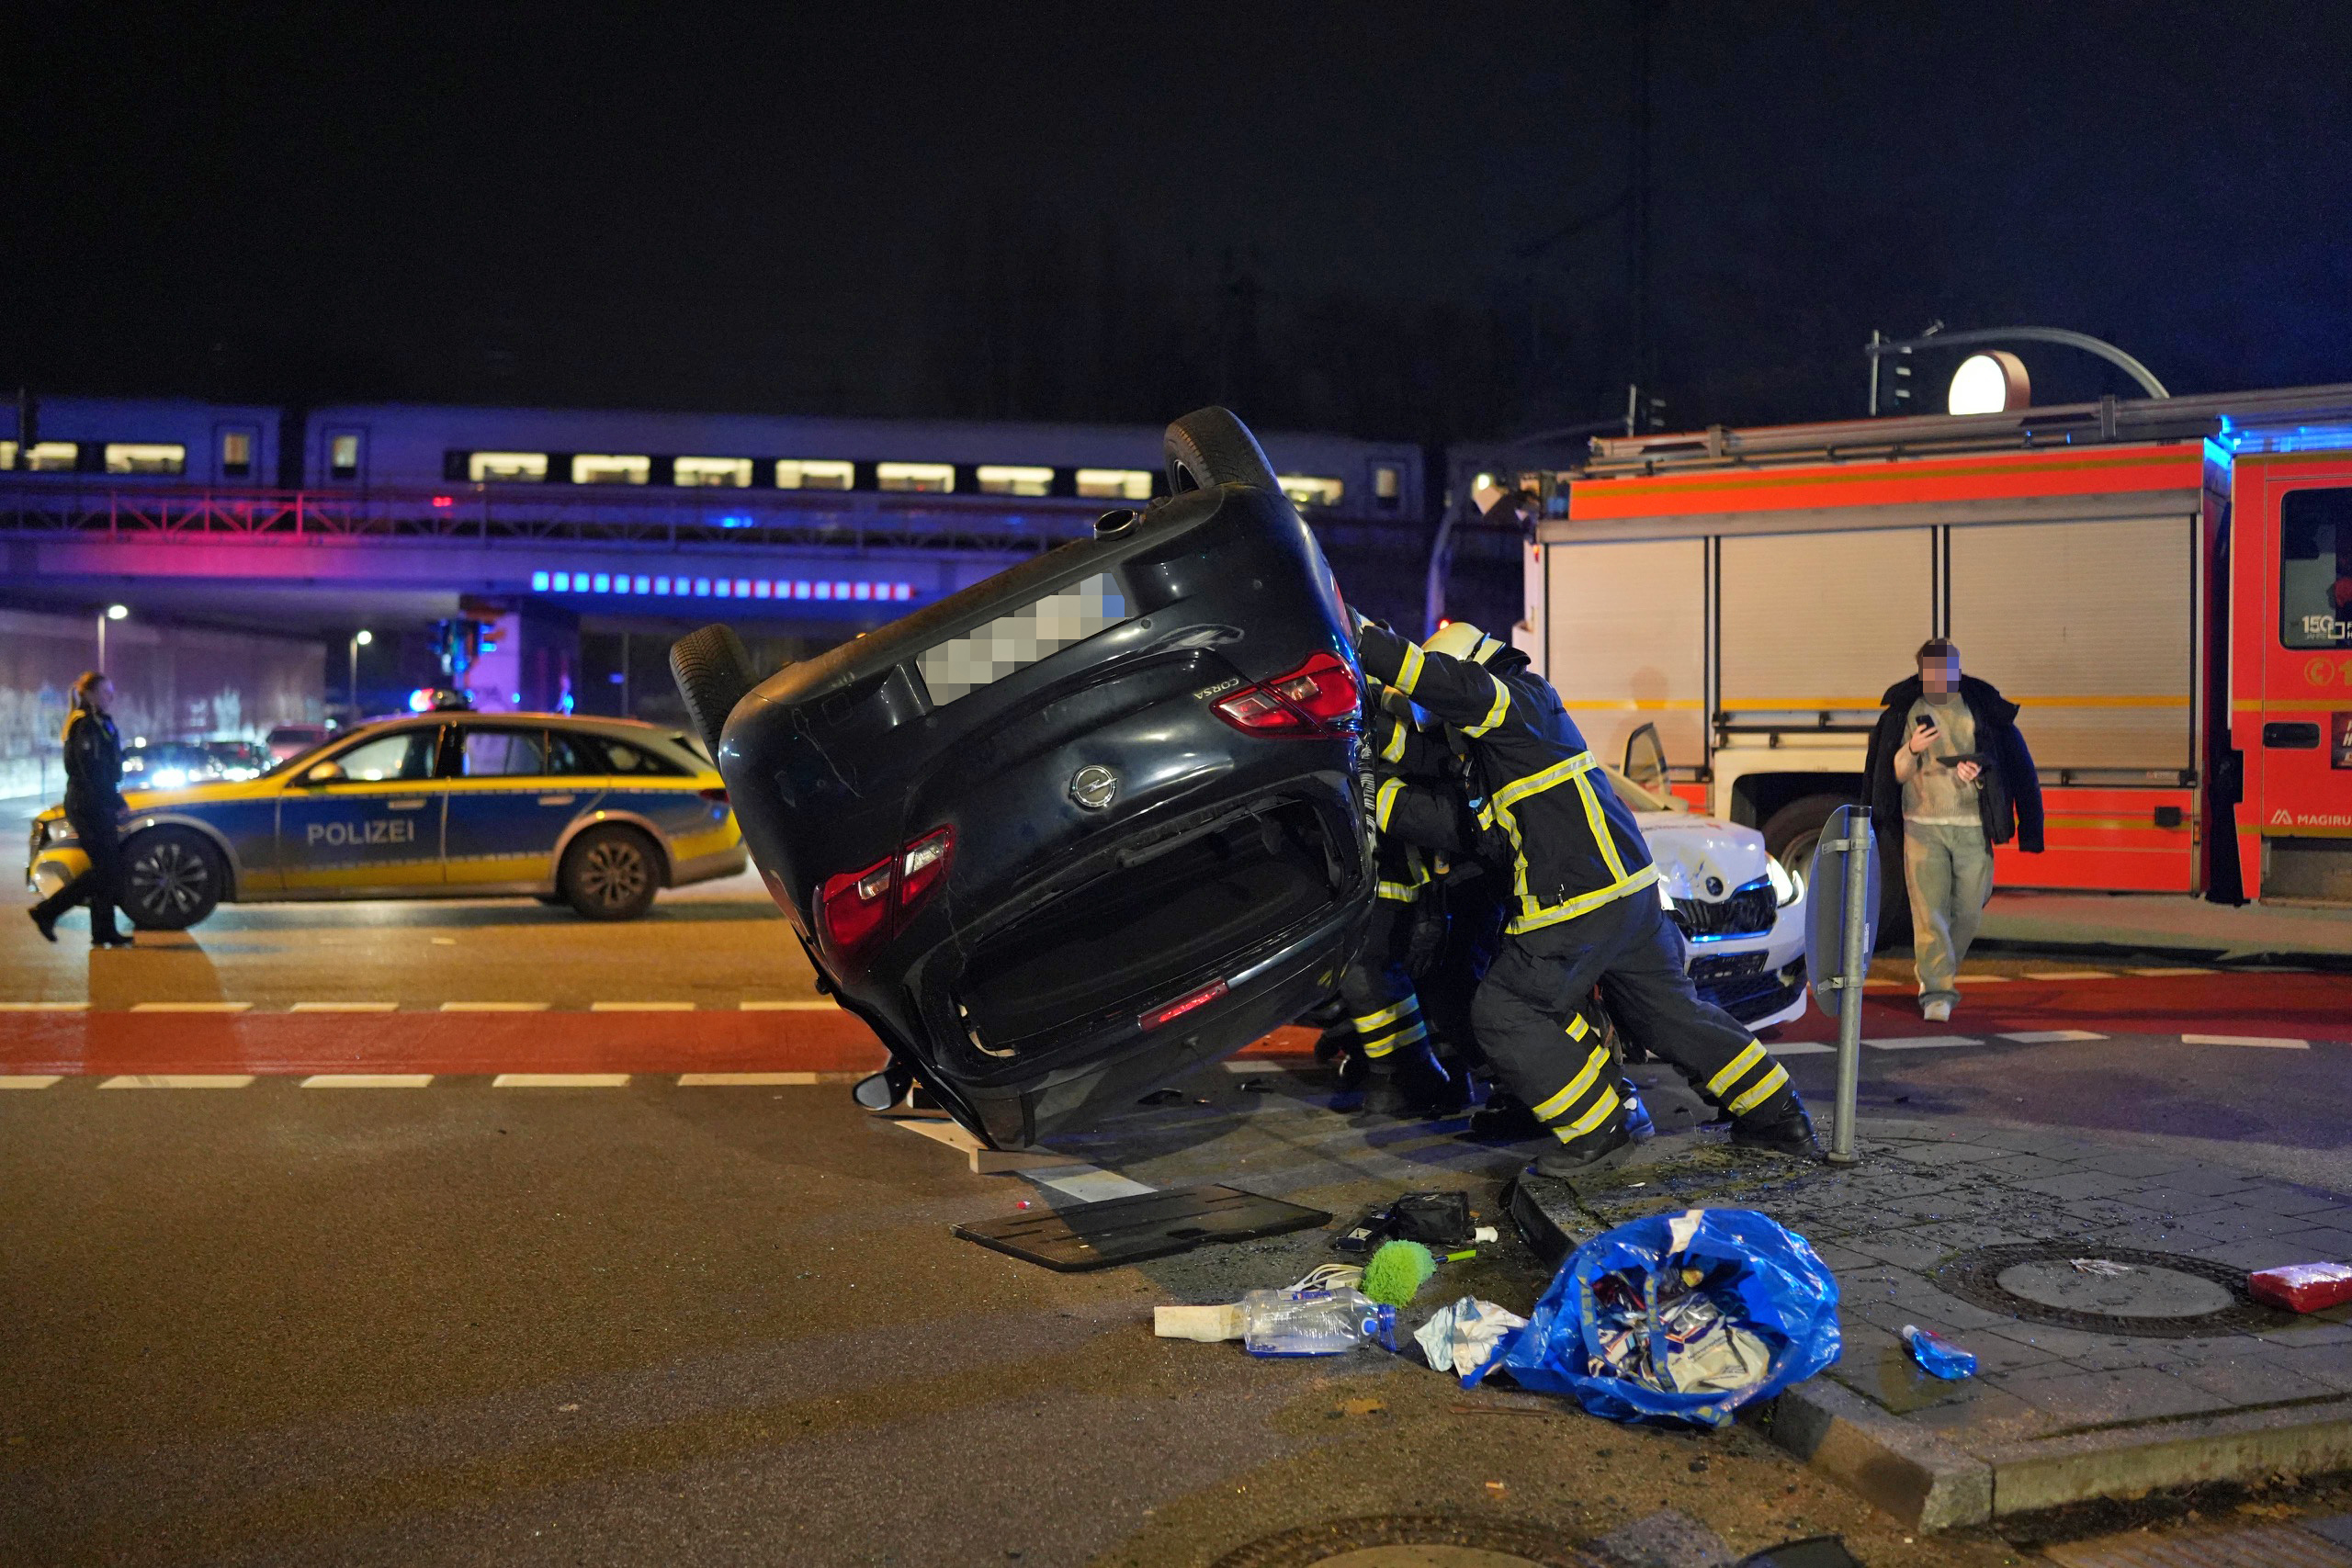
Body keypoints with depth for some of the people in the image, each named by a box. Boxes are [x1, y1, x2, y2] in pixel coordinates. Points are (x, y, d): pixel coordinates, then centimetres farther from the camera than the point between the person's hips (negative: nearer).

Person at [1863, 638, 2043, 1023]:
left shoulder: (1981, 708, 5)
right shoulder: (1906, 712, 4)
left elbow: (2013, 760, 9)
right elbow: (1898, 775, 4)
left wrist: (1972, 763, -10)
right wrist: (1912, 750, -18)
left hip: (1972, 827, 1)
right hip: (1923, 825, -1)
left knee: (1968, 911, 6)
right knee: (1929, 911, -9)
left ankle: (1934, 974, 30)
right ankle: (1937, 994, -8)